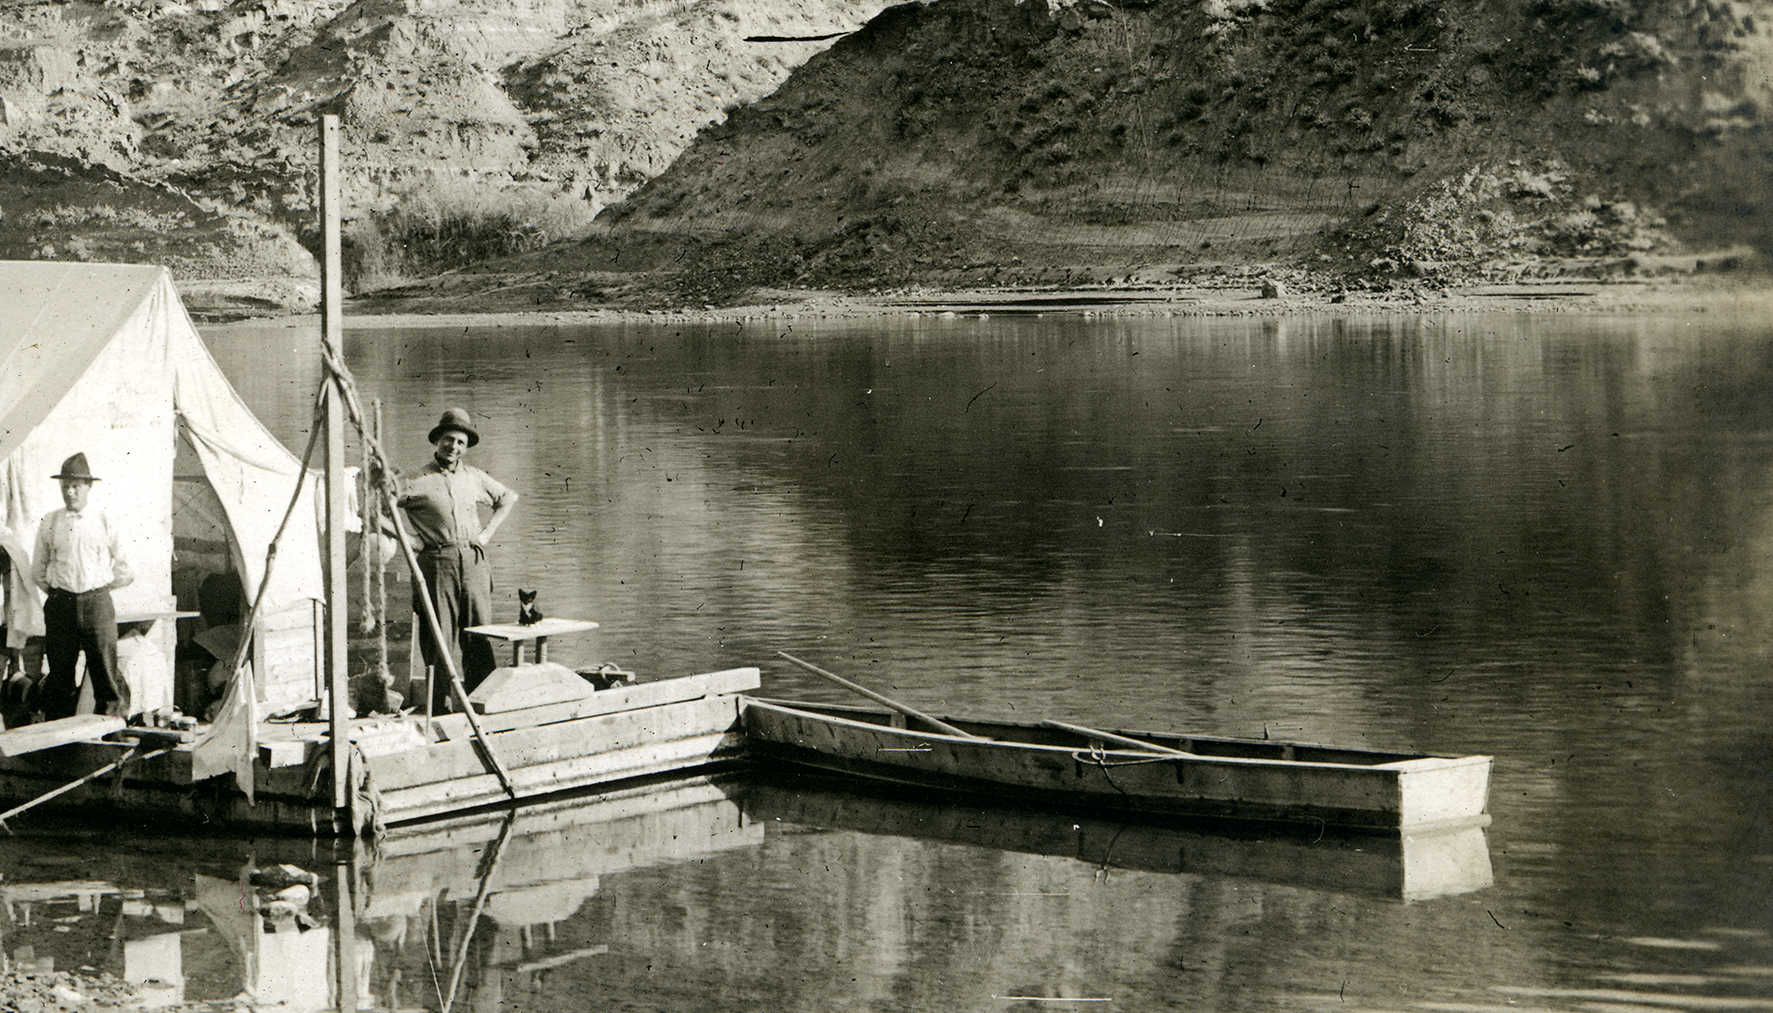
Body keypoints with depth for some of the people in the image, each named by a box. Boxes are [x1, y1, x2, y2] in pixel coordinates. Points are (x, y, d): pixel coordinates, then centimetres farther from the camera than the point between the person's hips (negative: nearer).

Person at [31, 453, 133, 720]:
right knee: (59, 671, 3)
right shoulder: (49, 524, 6)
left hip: (97, 602, -2)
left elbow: (124, 568, 10)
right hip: (60, 605, 2)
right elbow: (38, 570, 17)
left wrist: (101, 589, 10)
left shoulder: (105, 523, 2)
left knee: (105, 668, -4)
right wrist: (55, 593, 11)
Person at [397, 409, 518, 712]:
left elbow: (508, 498, 28)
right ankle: (440, 707, 0)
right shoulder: (419, 482, -1)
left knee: (479, 639, 1)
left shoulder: (474, 477, 12)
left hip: (474, 561, 4)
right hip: (437, 562, -4)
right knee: (440, 640, -4)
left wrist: (488, 531, 16)